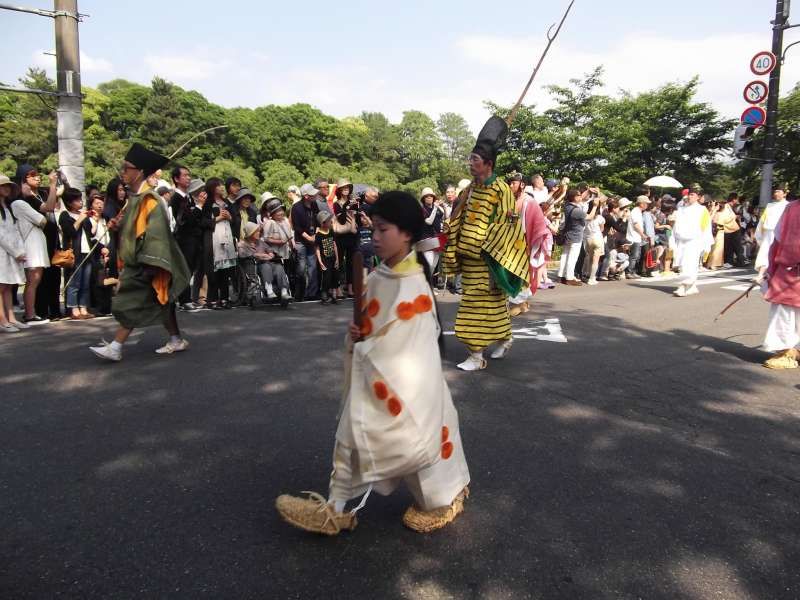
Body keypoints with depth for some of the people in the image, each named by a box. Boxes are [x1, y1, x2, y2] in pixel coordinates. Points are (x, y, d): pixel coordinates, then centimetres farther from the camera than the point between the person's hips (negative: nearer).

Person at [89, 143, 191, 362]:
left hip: (144, 264, -9)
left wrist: (150, 264, -26)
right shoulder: (133, 197, 10)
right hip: (135, 262, 9)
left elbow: (155, 233, -23)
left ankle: (115, 348, 0)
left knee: (131, 303, -6)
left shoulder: (148, 199, -17)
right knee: (160, 302, 13)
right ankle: (176, 340, 21)